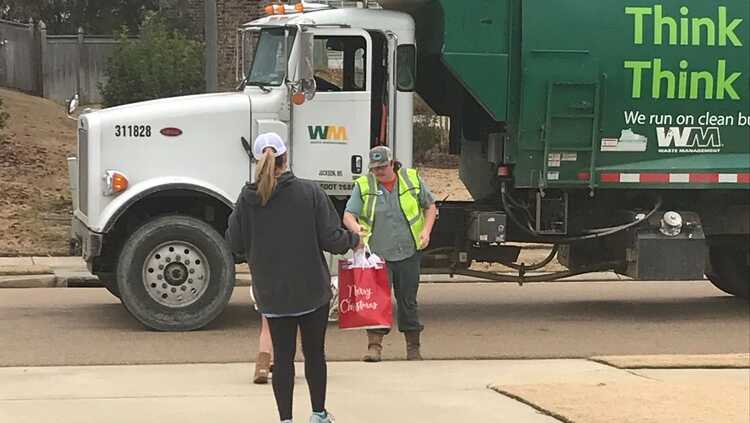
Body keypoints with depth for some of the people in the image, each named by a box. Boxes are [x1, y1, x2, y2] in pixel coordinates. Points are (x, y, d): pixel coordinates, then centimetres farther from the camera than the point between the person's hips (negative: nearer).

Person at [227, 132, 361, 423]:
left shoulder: (248, 199, -7)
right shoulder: (309, 193, -12)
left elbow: (235, 244, -2)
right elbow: (331, 238, -12)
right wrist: (353, 240, 8)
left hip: (271, 293, 1)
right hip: (312, 290, -1)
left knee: (282, 355, 9)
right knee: (315, 352, 14)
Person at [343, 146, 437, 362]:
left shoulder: (412, 179, 3)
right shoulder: (363, 185, 0)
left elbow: (430, 206, 13)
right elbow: (348, 215, -4)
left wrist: (426, 230, -2)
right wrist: (356, 227, -27)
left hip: (408, 253, 1)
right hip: (377, 254, -1)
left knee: (408, 300, 9)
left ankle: (413, 346, 18)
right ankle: (374, 345, -5)